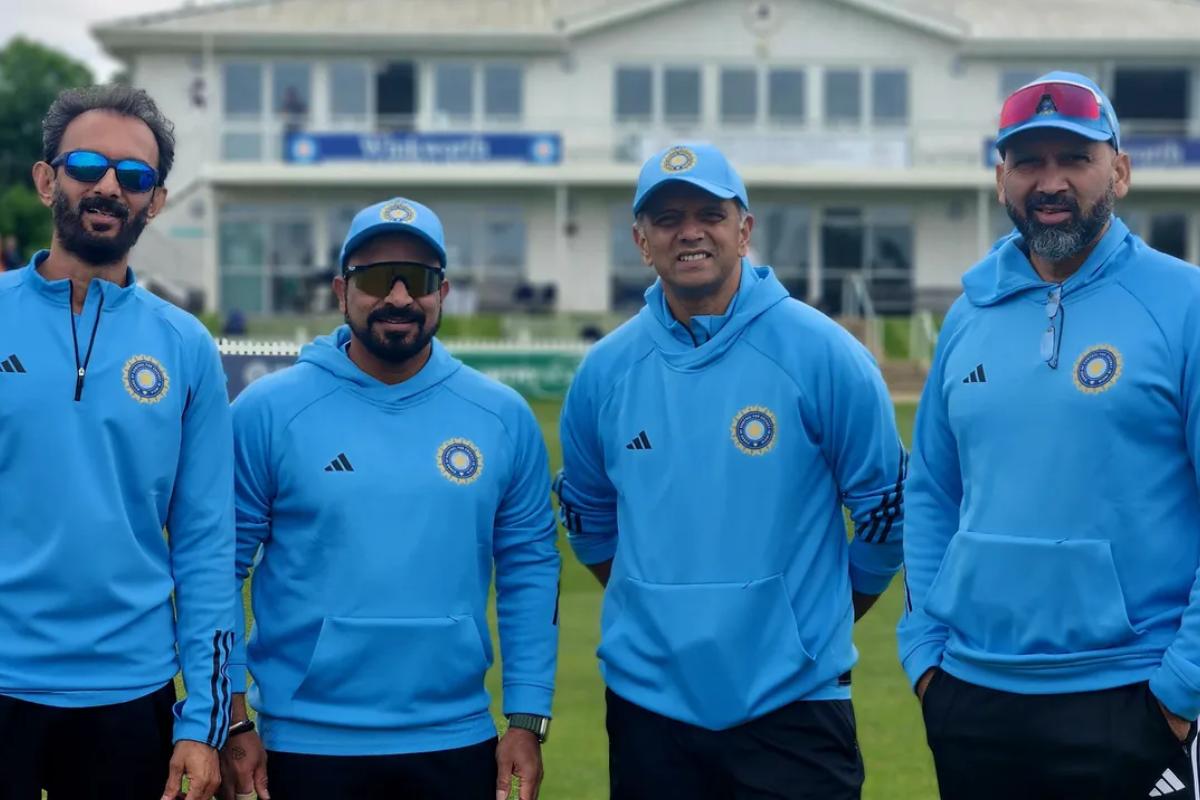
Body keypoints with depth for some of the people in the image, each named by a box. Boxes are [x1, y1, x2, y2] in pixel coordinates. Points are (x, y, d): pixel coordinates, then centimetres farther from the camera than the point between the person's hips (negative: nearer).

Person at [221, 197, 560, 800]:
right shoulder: (267, 411, -5)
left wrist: (527, 718, 1)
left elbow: (529, 568, 5)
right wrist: (231, 722, -6)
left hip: (456, 744, 2)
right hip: (306, 745, -2)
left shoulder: (503, 417, 2)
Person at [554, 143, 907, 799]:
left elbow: (883, 505, 1)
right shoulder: (605, 370, 3)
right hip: (647, 701, 3)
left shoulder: (820, 352, -6)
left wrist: (815, 619, 10)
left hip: (793, 701, -3)